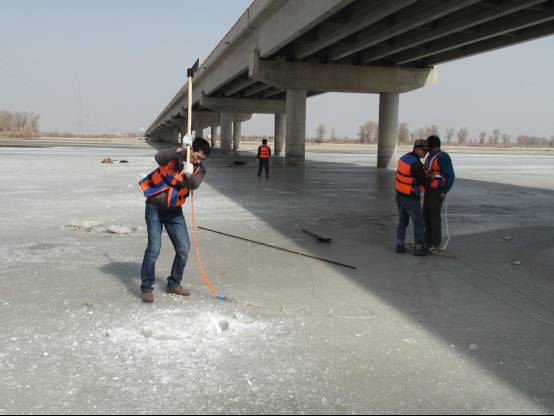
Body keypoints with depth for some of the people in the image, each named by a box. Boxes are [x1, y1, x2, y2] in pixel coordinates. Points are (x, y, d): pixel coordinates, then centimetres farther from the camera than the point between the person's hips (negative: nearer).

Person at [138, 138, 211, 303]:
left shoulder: (199, 169, -4)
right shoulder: (175, 156, -14)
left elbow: (194, 184, -25)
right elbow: (159, 158, -37)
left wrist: (189, 175, -45)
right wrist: (178, 151, -50)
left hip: (175, 211, 5)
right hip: (155, 208, -5)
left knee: (184, 248, 4)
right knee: (154, 248, -11)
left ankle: (174, 284, 21)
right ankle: (146, 287, 3)